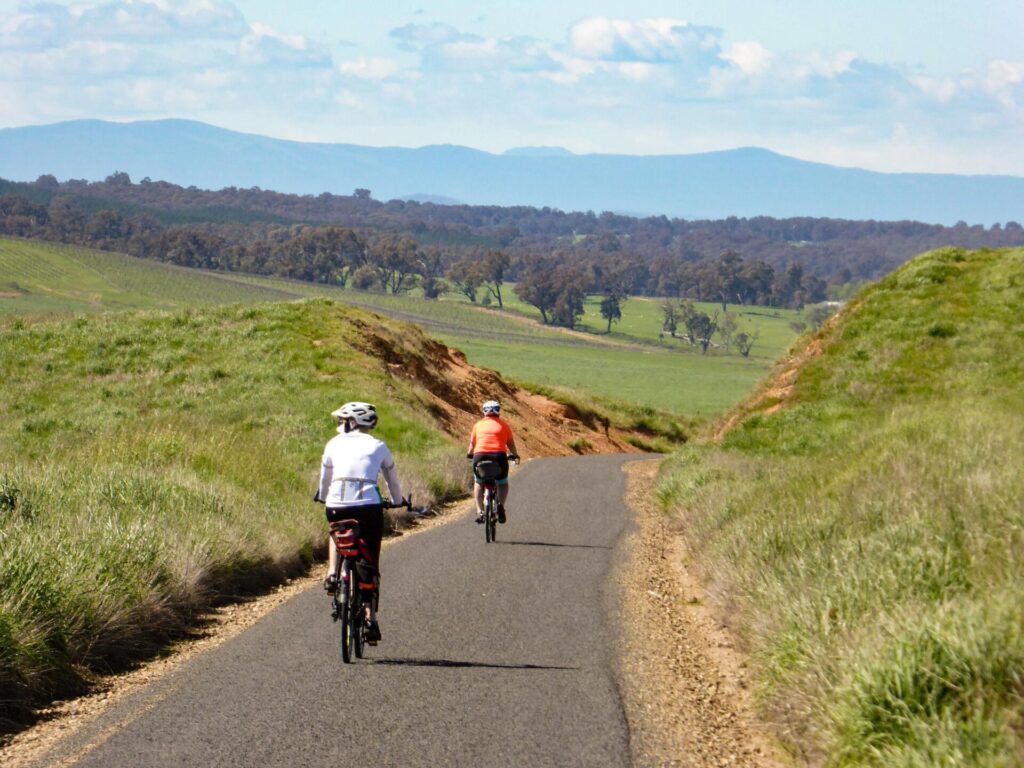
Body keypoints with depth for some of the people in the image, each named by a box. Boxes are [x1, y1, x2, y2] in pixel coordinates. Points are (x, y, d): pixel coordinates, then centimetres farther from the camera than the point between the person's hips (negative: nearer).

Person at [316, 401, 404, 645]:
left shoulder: (334, 445, 14)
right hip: (369, 505, -1)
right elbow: (393, 480, 25)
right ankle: (371, 618, 3)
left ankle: (332, 575, 13)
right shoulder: (378, 447, 14)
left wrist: (323, 497, 46)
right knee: (369, 563, 10)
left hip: (337, 506, 1)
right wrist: (399, 501, 44)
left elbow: (324, 480, 25)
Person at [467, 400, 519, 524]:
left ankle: (479, 511, 11)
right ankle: (501, 504, -5)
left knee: (478, 483, 26)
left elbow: (472, 444, 22)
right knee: (503, 484, 23)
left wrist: (469, 453, 42)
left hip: (480, 456, 1)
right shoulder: (503, 425, 13)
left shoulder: (478, 425, 15)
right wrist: (514, 455, 35)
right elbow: (511, 443, 17)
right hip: (499, 456, -1)